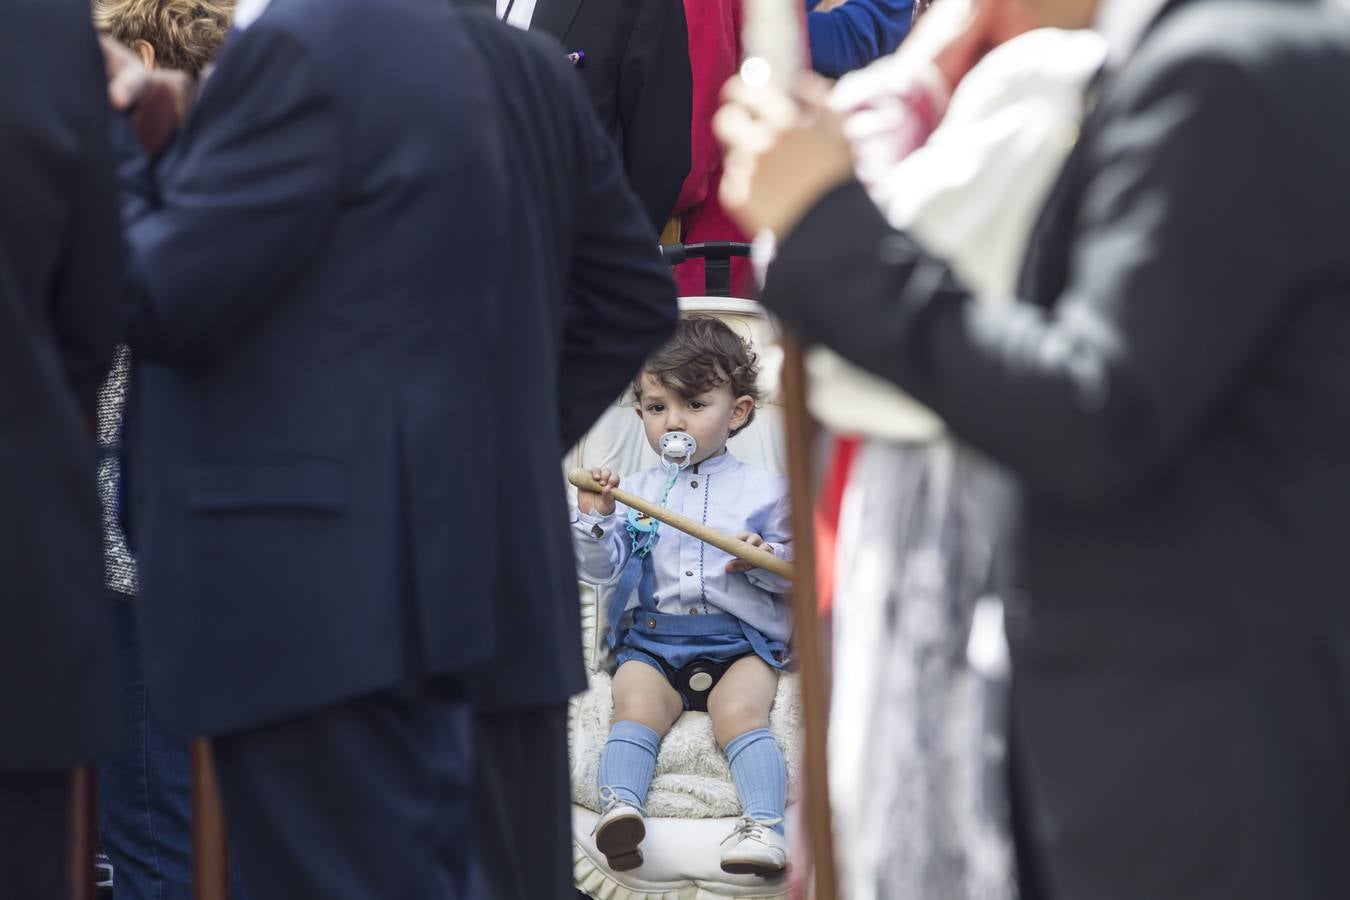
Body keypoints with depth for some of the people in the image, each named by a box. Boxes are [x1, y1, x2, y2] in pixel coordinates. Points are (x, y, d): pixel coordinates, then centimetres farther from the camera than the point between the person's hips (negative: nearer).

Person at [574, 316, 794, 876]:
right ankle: (618, 807, -42)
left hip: (740, 640, -2)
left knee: (741, 710, -28)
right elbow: (600, 569, 7)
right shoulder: (635, 492, 15)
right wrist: (596, 520, -11)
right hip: (650, 640, 2)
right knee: (636, 704, -27)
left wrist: (765, 558, -13)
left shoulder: (762, 490, 10)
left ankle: (765, 826, -40)